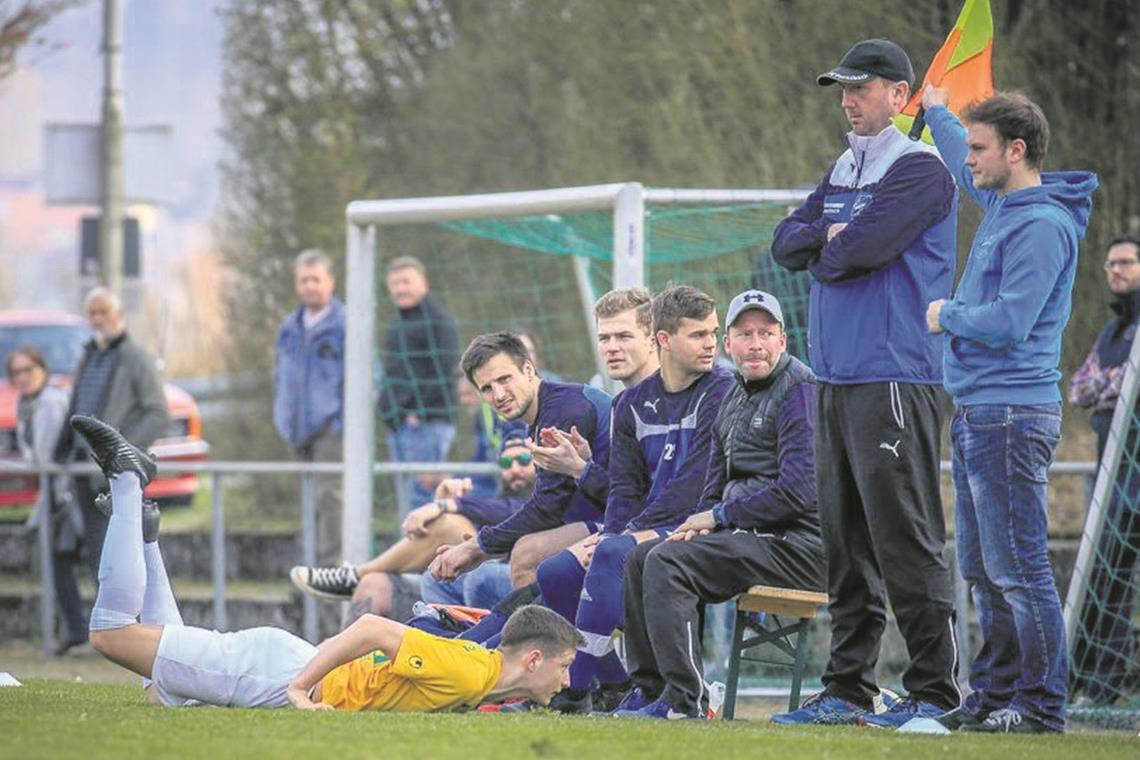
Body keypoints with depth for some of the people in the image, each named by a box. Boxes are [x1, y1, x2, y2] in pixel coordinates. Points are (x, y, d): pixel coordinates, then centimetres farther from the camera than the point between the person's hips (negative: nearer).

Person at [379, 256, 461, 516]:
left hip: (426, 426, -9)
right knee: (407, 501, 8)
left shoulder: (437, 320, -7)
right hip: (398, 427, 9)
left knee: (420, 497, -14)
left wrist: (419, 413, -18)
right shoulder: (398, 323, 21)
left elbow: (443, 374, -15)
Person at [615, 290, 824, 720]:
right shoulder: (735, 399, 20)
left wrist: (719, 517, -10)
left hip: (798, 545, -10)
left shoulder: (800, 393, -11)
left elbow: (796, 492, -21)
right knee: (641, 558, 10)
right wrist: (698, 526, 0)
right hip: (755, 537, 10)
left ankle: (685, 698, -26)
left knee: (668, 563, -23)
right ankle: (648, 690, 7)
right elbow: (716, 487, 25)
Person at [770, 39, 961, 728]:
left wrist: (828, 251, 2)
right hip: (836, 379, 9)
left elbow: (864, 247, -18)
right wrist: (831, 236, -6)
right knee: (847, 542, 11)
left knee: (906, 541, -10)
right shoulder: (843, 172, 20)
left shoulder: (920, 169, -7)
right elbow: (788, 243, 12)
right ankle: (848, 690, 16)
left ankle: (935, 693, -9)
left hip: (896, 379, -9)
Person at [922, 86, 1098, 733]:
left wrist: (946, 316, -6)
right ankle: (995, 696, 19)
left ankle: (1042, 704, -6)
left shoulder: (1043, 225, -16)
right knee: (984, 570, 13)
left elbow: (1006, 324, -23)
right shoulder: (1002, 202, 13)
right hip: (977, 413, 10)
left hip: (1013, 417, -10)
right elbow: (967, 168, 38)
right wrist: (935, 110, 48)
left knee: (1018, 569, -9)